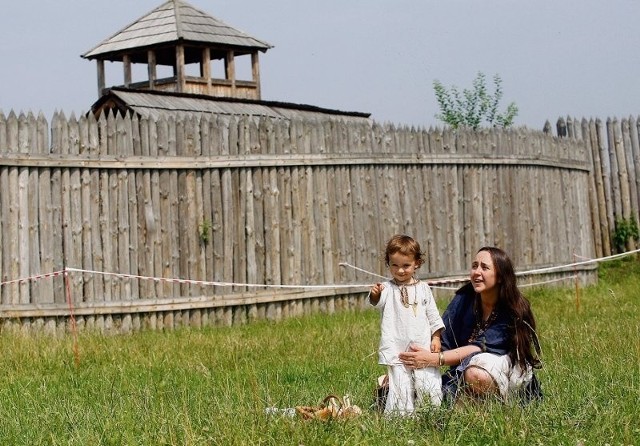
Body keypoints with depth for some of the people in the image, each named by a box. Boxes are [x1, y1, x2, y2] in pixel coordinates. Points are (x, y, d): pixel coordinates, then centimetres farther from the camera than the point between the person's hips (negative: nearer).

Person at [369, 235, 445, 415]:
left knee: (430, 387, 1)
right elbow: (378, 302, -21)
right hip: (396, 350, -2)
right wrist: (375, 295, -43)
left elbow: (433, 315, 15)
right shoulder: (387, 288, 0)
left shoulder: (423, 288, 10)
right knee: (401, 389, -4)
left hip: (423, 347, 2)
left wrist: (436, 337, 8)